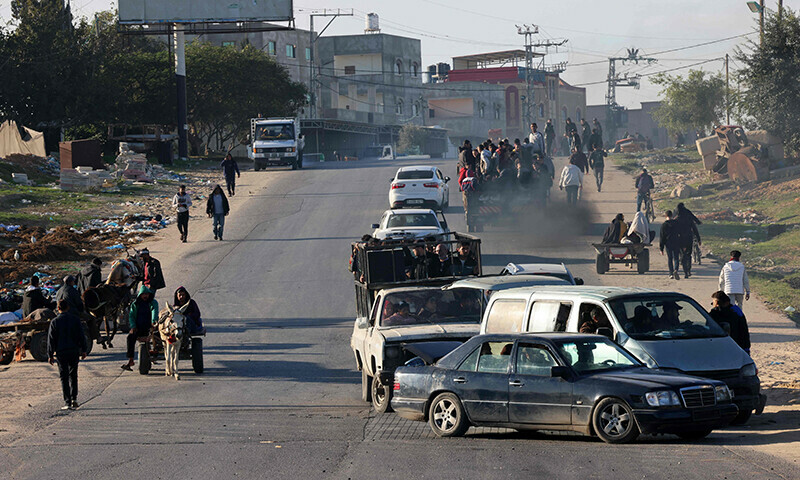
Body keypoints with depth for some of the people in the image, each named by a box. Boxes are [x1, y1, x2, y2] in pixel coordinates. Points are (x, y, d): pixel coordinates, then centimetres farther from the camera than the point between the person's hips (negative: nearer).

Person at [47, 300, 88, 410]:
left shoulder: (54, 322, -4)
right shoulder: (75, 319, -1)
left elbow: (51, 339, -1)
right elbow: (81, 336, 1)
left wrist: (50, 355, 5)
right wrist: (84, 350, 10)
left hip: (61, 352, -2)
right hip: (74, 351, 2)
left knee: (64, 377, 2)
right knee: (73, 376, 16)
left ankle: (67, 402, -4)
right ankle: (74, 399, 8)